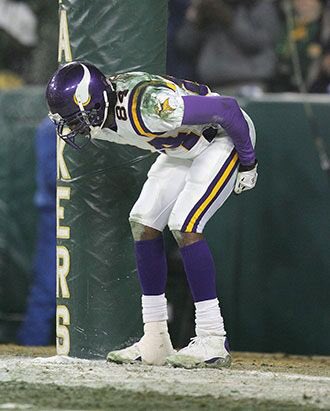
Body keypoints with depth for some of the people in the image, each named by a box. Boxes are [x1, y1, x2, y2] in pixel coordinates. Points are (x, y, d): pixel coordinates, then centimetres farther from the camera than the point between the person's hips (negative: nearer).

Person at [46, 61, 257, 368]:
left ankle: (213, 341, -18)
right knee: (143, 224, 0)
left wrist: (247, 164, -19)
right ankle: (155, 342, 5)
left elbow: (228, 109, -31)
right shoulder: (98, 113, -13)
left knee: (184, 227, -21)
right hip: (180, 147, 9)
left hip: (223, 139, -9)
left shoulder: (149, 107, -39)